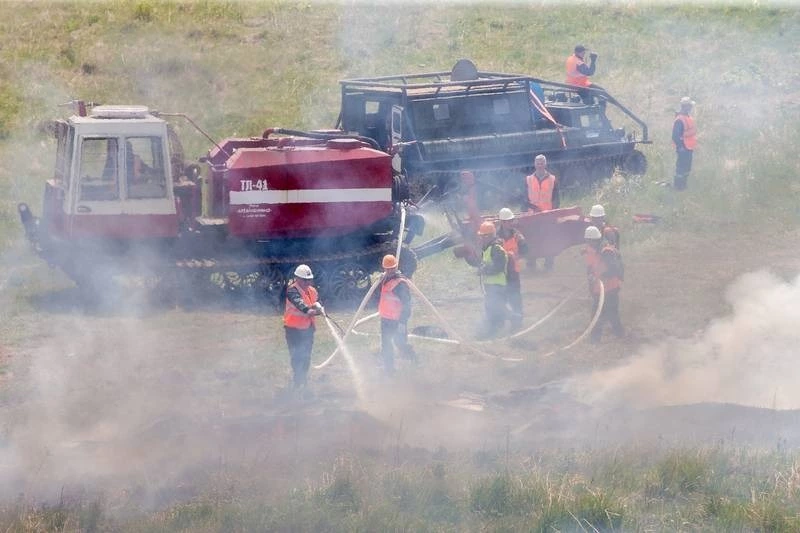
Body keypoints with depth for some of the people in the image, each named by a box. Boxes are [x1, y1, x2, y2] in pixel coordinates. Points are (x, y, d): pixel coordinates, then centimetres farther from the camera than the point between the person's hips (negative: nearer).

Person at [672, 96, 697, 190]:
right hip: (683, 149, -10)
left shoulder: (688, 118, 9)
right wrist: (680, 147, -22)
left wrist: (692, 147, 19)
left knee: (687, 168, 18)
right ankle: (678, 186, 8)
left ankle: (683, 185, 28)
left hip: (688, 148, 10)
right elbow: (675, 136, -24)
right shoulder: (680, 120, -22)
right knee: (681, 168, -1)